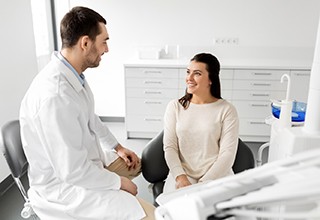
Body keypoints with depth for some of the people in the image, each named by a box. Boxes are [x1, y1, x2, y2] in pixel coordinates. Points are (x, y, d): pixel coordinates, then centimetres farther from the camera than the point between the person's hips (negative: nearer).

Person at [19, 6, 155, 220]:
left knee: (136, 163, 23)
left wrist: (118, 147, 13)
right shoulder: (54, 96, -34)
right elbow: (73, 171, -29)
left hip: (86, 160, 9)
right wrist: (119, 182, -15)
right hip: (64, 186, -9)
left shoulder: (74, 75, -4)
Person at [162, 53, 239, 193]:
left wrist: (204, 183, -16)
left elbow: (228, 153, -5)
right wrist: (180, 177, -15)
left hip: (217, 175, -1)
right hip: (182, 174, 1)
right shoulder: (175, 106, 7)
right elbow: (169, 147, 1)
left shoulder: (227, 110, 0)